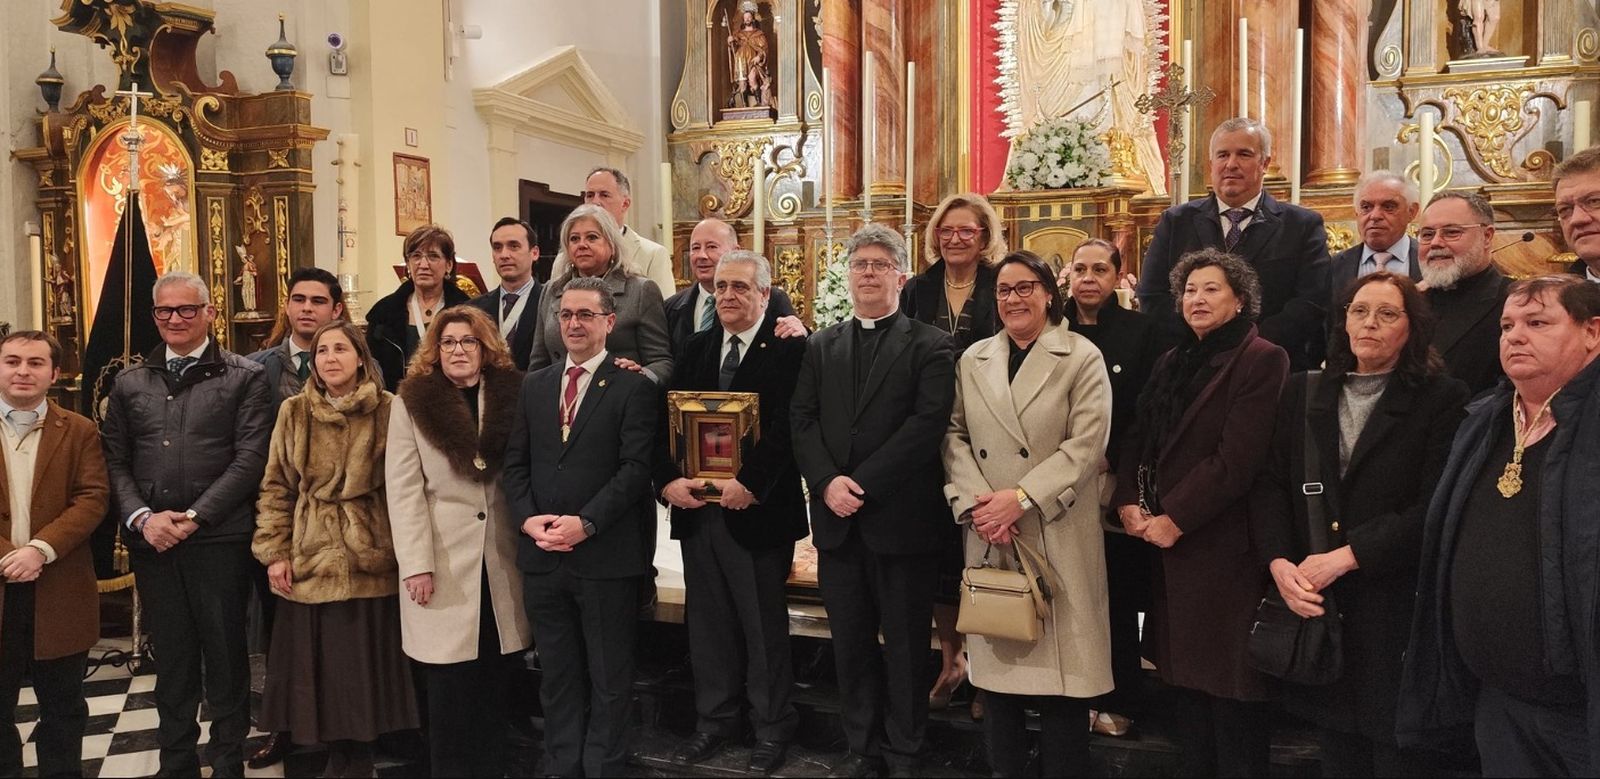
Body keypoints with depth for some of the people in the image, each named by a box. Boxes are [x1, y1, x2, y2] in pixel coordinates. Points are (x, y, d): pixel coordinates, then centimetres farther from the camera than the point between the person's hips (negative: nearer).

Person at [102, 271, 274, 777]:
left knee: (224, 654, 5)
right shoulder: (129, 383, 13)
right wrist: (141, 517, -6)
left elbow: (250, 459, -7)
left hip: (219, 537, -3)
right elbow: (115, 460, 9)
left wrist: (194, 516, -12)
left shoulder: (245, 378, 0)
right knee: (171, 656, 13)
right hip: (151, 540, 3)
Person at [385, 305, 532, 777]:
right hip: (444, 561, -2)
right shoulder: (412, 402, 1)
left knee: (494, 684, 8)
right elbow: (403, 488, -4)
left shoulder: (512, 394, 6)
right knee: (448, 689, 2)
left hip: (501, 559, 2)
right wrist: (416, 564, -11)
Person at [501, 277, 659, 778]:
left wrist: (585, 524, -19)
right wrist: (527, 519, -6)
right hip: (542, 555, 5)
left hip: (606, 555, -4)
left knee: (609, 679, 9)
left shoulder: (634, 387, -4)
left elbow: (635, 468, -12)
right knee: (557, 677, 15)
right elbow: (515, 463, 10)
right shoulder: (534, 386, 13)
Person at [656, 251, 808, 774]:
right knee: (706, 622, 14)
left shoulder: (789, 348, -6)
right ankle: (715, 718, 30)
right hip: (695, 508, 5)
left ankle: (773, 727, 23)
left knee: (765, 626, 7)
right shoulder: (693, 350, 11)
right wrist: (668, 480, -8)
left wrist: (750, 484, -22)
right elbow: (666, 420, 6)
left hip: (757, 510, -5)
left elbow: (786, 426, -15)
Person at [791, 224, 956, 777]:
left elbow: (928, 422, -12)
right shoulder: (821, 346, 13)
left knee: (905, 644, 7)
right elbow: (802, 420, 5)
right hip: (838, 520, 4)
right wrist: (827, 481, -12)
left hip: (902, 518, -4)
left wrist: (862, 483, -17)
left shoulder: (930, 346, -1)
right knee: (851, 643, 13)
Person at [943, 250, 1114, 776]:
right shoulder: (973, 360, 11)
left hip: (1058, 535, -3)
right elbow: (955, 437, 5)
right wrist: (976, 502, -11)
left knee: (1060, 659, 2)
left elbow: (1085, 446, -10)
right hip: (989, 534, 4)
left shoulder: (1082, 358, -1)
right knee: (997, 655, 11)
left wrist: (1021, 498, -17)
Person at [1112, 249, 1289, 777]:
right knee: (1187, 673, 16)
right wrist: (1129, 503, -5)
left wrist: (1174, 517, -18)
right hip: (1168, 542, 7)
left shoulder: (1262, 360, -9)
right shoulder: (1174, 361, 15)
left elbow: (1237, 458, -18)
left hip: (1223, 545, -7)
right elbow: (1139, 439, 11)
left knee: (1228, 683, 3)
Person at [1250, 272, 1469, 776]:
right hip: (1315, 603, 4)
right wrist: (1279, 562, -11)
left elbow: (1434, 507, -12)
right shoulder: (1302, 393, 10)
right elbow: (1269, 485, 4)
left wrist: (1347, 556, -17)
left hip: (1397, 607, -3)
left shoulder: (1443, 400, -2)